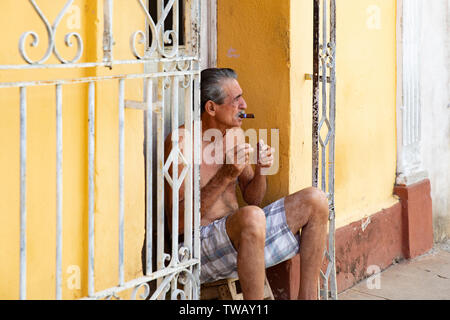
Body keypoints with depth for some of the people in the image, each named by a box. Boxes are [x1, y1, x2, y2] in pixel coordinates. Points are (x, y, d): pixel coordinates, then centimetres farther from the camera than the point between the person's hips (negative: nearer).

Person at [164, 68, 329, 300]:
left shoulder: (236, 134, 10)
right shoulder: (181, 143, -14)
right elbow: (178, 222, -19)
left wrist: (261, 170, -4)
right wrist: (225, 176, -23)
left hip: (240, 234, 8)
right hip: (201, 243, -8)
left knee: (315, 200, -4)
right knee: (252, 217, -38)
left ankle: (307, 296, -1)